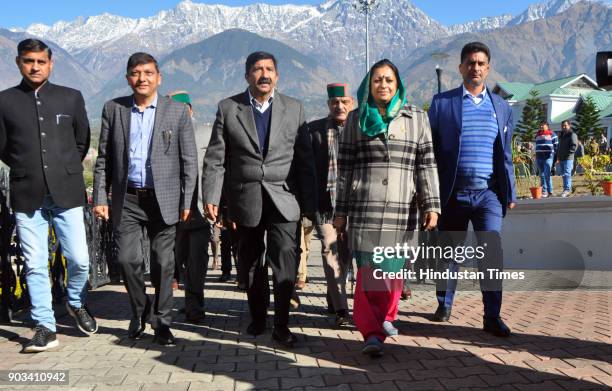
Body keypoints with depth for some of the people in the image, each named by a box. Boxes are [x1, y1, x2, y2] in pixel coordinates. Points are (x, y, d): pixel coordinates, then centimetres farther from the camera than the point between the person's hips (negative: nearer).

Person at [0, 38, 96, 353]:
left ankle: (76, 303, 28)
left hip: (67, 193, 0)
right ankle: (45, 327, 14)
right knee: (35, 266, 3)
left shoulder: (71, 98, 6)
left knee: (79, 260, -1)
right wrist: (27, 171, 12)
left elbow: (83, 141, 14)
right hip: (27, 196, 0)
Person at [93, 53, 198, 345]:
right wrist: (100, 198, 2)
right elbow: (103, 159, 8)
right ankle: (140, 310, 24)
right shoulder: (113, 109, 6)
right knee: (126, 258, -3)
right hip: (126, 199, 1)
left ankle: (162, 322, 20)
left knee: (163, 263, 4)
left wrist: (187, 202, -4)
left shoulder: (178, 111, 1)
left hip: (163, 199, -1)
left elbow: (189, 161, 1)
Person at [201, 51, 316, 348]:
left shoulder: (294, 108, 6)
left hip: (283, 198, -1)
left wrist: (309, 203, 0)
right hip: (245, 200, 1)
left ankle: (281, 325, 0)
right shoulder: (228, 108, 5)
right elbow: (215, 158, 2)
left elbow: (304, 160, 4)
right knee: (250, 264, 11)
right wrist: (211, 198, -6)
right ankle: (257, 318, 30)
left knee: (285, 257, -13)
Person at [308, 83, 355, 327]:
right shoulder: (315, 129, 4)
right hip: (325, 201, -2)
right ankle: (340, 308, -6)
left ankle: (333, 298, 32)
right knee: (330, 249, -9)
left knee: (344, 252, 11)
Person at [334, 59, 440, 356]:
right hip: (365, 206, -1)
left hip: (402, 207, 1)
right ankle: (372, 333, -6)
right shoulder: (356, 119, 10)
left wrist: (432, 206, -2)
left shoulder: (417, 118, 9)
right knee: (368, 269, -7)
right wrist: (341, 211, 6)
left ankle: (386, 317, 28)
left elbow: (427, 165, 6)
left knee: (394, 267, 7)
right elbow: (345, 167, 8)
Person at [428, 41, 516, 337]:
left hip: (488, 193, 1)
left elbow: (505, 154, 13)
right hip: (452, 192, -1)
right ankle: (444, 304, 29)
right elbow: (431, 150, 2)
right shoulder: (442, 102, 4)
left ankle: (492, 317, -2)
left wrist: (509, 194, 10)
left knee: (491, 250, -11)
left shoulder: (501, 107, 11)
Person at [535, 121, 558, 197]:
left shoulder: (552, 134, 1)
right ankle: (544, 191, 13)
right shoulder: (537, 135, 19)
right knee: (542, 175, 8)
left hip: (548, 157, -6)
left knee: (547, 175, -13)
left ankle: (550, 192, -9)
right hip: (539, 157, 6)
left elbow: (556, 145, 0)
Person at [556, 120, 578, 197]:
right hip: (561, 158, 9)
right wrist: (558, 155, 16)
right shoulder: (561, 135, 22)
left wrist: (567, 153, -19)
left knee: (567, 174, -14)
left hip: (568, 158, -9)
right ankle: (566, 189, 17)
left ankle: (567, 189, -15)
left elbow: (574, 146, -14)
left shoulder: (572, 135, -4)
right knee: (563, 175, 11)